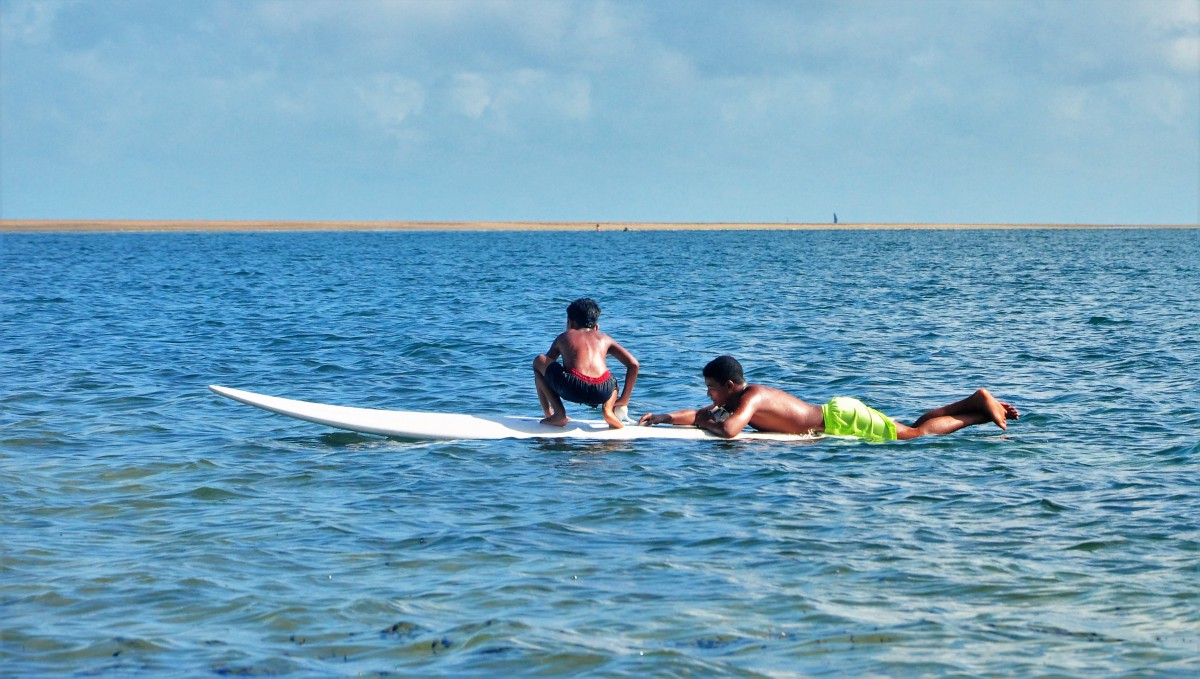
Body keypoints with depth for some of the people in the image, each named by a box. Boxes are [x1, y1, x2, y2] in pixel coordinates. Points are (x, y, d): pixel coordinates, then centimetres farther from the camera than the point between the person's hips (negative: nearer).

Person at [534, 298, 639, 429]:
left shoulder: (563, 337, 29)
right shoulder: (604, 339, 29)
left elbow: (546, 366, 37)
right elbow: (633, 364, 20)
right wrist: (624, 399, 26)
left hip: (572, 389, -2)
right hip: (602, 393, 2)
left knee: (538, 361, 24)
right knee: (613, 381, 41)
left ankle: (558, 414, 10)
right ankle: (608, 409, 6)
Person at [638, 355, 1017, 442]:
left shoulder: (750, 399, -17)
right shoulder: (738, 399, 12)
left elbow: (729, 429, -35)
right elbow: (700, 414, 25)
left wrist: (704, 423, -14)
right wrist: (664, 418, 13)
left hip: (840, 419, -8)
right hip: (835, 414, 8)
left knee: (915, 435, -10)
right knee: (914, 431, 11)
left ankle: (981, 407, -6)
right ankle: (979, 405, 13)